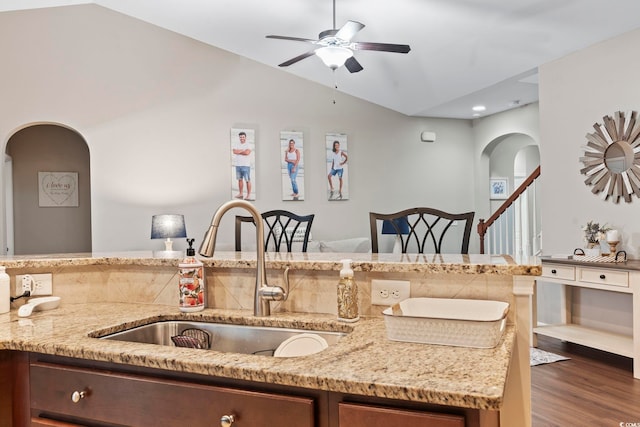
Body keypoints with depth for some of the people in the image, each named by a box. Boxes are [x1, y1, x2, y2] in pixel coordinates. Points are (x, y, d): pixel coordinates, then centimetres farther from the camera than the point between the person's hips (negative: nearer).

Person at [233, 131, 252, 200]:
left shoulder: (248, 145, -4)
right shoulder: (237, 144, 11)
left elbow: (247, 152, -20)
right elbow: (234, 152, -4)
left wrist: (238, 151, -6)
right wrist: (243, 150, -10)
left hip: (246, 165, -5)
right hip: (238, 165, 5)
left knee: (247, 180, -6)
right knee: (240, 179, 11)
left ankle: (249, 195, -4)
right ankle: (240, 194, 19)